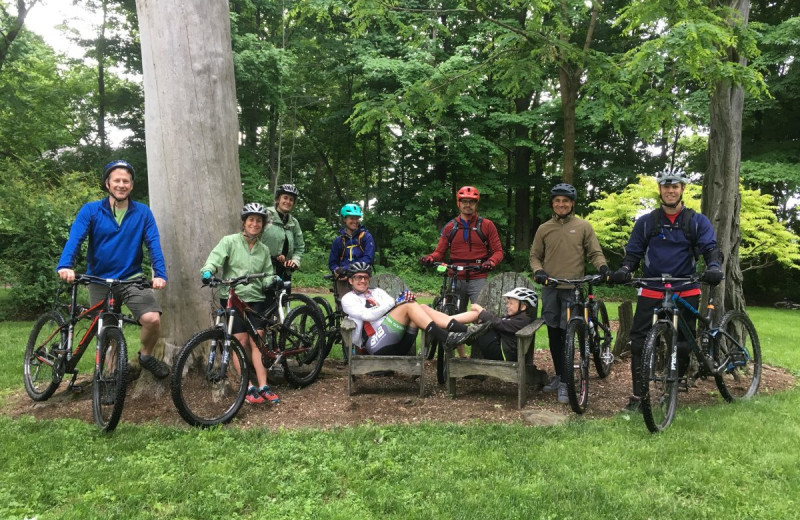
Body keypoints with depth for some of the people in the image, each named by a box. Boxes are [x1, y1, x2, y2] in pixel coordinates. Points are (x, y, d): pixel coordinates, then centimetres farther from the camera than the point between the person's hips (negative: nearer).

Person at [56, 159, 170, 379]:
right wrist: (65, 266, -33)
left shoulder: (143, 212, 0)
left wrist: (160, 274, -24)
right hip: (100, 281, 1)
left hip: (133, 279, 0)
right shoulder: (91, 210, -2)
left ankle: (146, 355, 9)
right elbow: (74, 239, -14)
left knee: (153, 319, -20)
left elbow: (154, 244, -7)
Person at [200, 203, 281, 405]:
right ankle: (248, 387, 2)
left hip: (256, 299, 3)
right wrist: (207, 272, -32)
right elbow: (214, 259, -12)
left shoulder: (264, 250, 13)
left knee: (256, 341, -3)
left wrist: (273, 280, -10)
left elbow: (266, 276, 12)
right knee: (241, 341, -5)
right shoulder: (230, 241, 0)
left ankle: (263, 387, 1)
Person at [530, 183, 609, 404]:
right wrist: (538, 271, -6)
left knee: (566, 334, -7)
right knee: (553, 334, 10)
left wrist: (603, 267, -15)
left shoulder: (583, 226, 2)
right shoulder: (544, 228, 9)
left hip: (573, 289, -3)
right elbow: (535, 255, 13)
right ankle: (558, 375, 24)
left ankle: (565, 382, -1)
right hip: (550, 288, 3)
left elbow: (595, 253, 4)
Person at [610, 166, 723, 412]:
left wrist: (714, 267, -26)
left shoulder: (697, 222, 6)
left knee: (683, 344, 4)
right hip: (652, 291, 0)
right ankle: (638, 395, 1)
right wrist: (624, 270, -14)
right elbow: (633, 252, 7)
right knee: (639, 341, -7)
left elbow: (711, 248, -4)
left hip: (685, 291, 0)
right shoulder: (646, 222, 8)